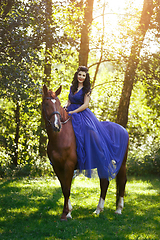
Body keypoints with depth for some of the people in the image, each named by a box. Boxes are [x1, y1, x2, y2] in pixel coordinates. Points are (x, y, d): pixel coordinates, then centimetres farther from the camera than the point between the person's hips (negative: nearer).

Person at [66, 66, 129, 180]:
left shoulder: (86, 89, -3)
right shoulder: (72, 87, 13)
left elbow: (85, 105, -11)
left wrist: (72, 112, -17)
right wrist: (65, 109, -2)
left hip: (82, 115, -6)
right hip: (71, 114, 6)